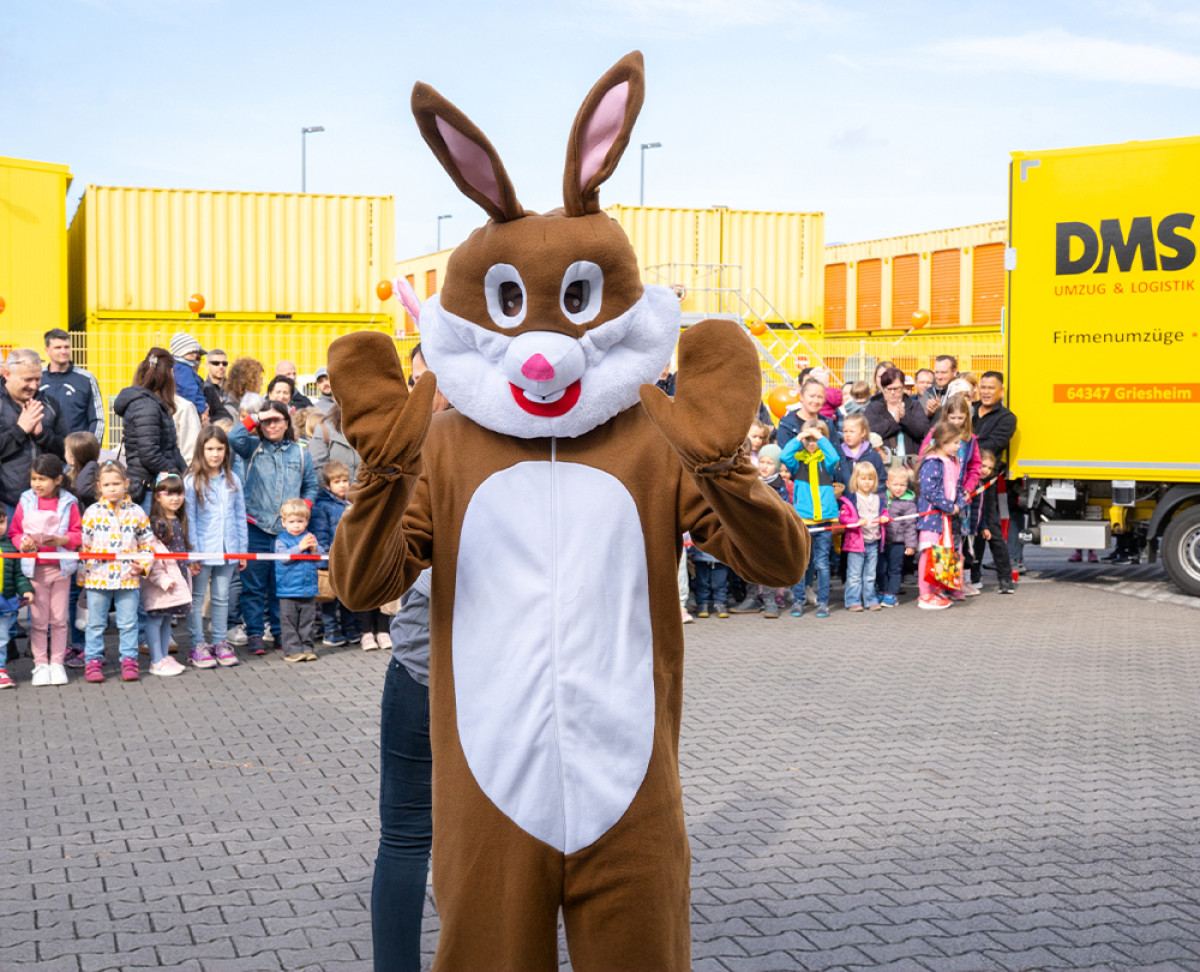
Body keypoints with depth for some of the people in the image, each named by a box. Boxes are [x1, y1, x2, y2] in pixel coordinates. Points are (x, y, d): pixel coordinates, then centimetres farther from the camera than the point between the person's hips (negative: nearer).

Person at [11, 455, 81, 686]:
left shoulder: (68, 503, -1)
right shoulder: (26, 502, 2)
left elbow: (78, 534, -1)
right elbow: (15, 532, 5)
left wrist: (60, 540, -18)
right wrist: (23, 543, -14)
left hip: (61, 567, 0)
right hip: (35, 568, 0)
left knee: (60, 619, 5)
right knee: (38, 620, 3)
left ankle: (57, 663, 15)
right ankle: (40, 665, 12)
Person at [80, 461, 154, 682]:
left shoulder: (136, 512, 4)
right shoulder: (92, 512, 2)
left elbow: (148, 542, 9)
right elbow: (82, 544, 4)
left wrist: (143, 564, -6)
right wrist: (82, 573, 1)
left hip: (128, 579, 0)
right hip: (97, 578, 0)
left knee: (128, 623, 5)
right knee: (96, 623, 8)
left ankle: (129, 660, 14)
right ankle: (94, 661, 16)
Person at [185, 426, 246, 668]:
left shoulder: (233, 481, 7)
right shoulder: (192, 481, -5)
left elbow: (240, 517, 11)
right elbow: (189, 519, -6)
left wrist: (242, 551, 9)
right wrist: (193, 553, -11)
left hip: (228, 550, 3)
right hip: (202, 550, -3)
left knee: (221, 597, 11)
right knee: (197, 597, 4)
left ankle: (220, 642, 19)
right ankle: (198, 645, 10)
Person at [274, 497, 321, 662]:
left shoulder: (310, 537, 9)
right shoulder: (281, 540, -2)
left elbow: (321, 555, 4)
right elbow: (283, 557, -17)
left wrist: (314, 549, -17)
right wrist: (300, 547, -23)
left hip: (309, 589, 3)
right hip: (288, 590, -3)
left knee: (307, 621, 9)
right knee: (289, 623, 0)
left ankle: (306, 647, 15)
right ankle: (292, 650, 4)